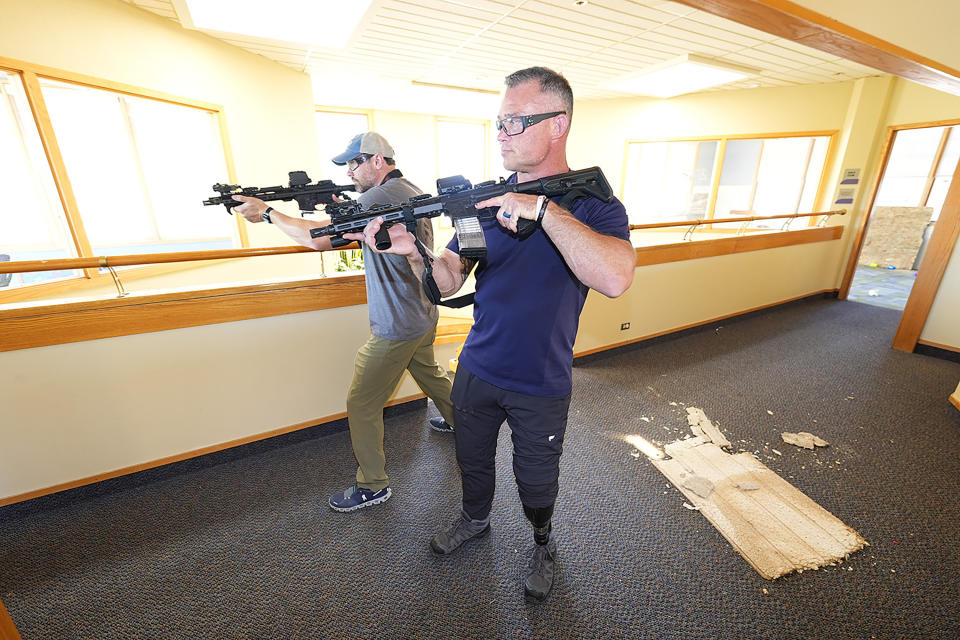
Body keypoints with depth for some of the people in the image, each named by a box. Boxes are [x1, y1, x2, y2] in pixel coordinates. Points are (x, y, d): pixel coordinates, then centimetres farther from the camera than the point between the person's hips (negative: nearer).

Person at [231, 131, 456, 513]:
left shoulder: (380, 198, -21)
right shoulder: (414, 191, 9)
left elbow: (319, 239, -25)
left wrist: (268, 213, -11)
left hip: (395, 329, -9)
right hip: (424, 317, 10)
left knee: (362, 405, 4)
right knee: (430, 374, 30)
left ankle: (372, 486, 20)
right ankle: (458, 421, 53)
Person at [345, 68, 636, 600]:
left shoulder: (592, 204, -12)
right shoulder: (486, 200, -1)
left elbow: (615, 279, -33)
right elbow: (449, 282, -2)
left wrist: (543, 208, -33)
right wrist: (414, 252, -22)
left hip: (541, 385, -3)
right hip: (477, 371, 4)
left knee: (536, 480, 19)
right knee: (472, 458, 24)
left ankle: (542, 544, 51)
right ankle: (475, 519, 56)